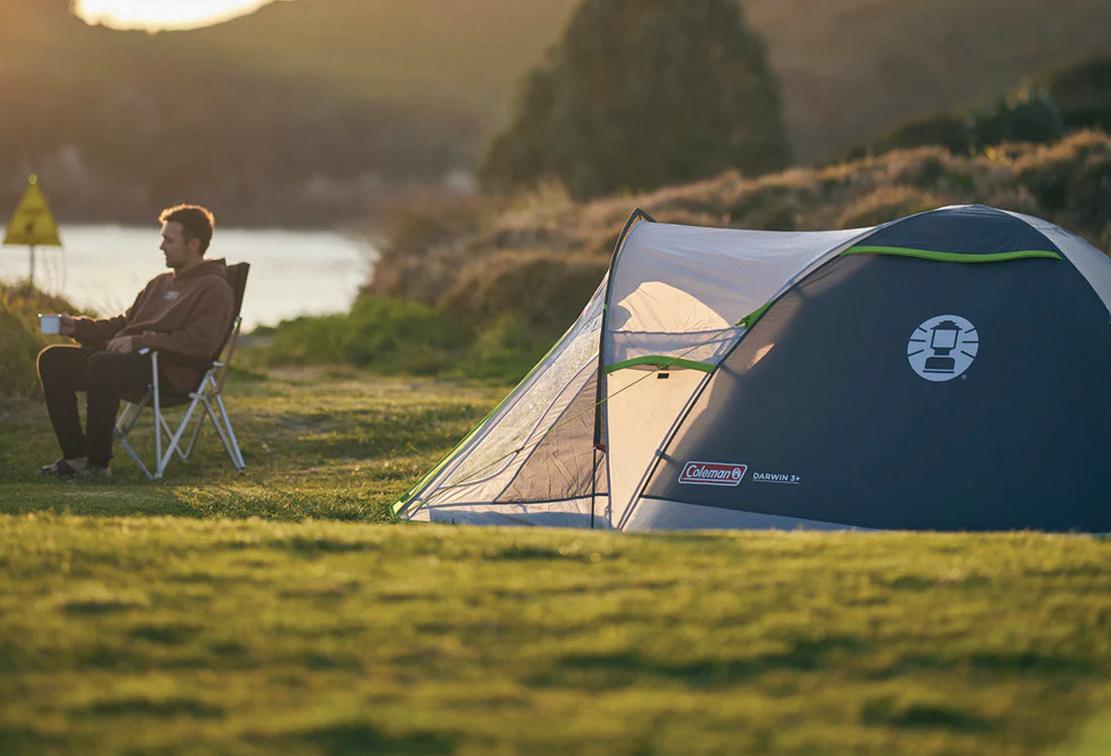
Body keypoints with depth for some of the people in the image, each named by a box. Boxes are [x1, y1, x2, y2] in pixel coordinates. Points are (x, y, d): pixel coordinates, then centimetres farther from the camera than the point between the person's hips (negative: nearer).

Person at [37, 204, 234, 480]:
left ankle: (98, 464, -29)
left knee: (102, 364, -36)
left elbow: (199, 343, -16)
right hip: (132, 359, 9)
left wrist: (140, 341, -19)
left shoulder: (214, 289, -2)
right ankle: (75, 455, -9)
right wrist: (77, 326, 12)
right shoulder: (160, 283, 27)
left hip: (171, 371, -9)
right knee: (53, 359, -4)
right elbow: (124, 322, 29)